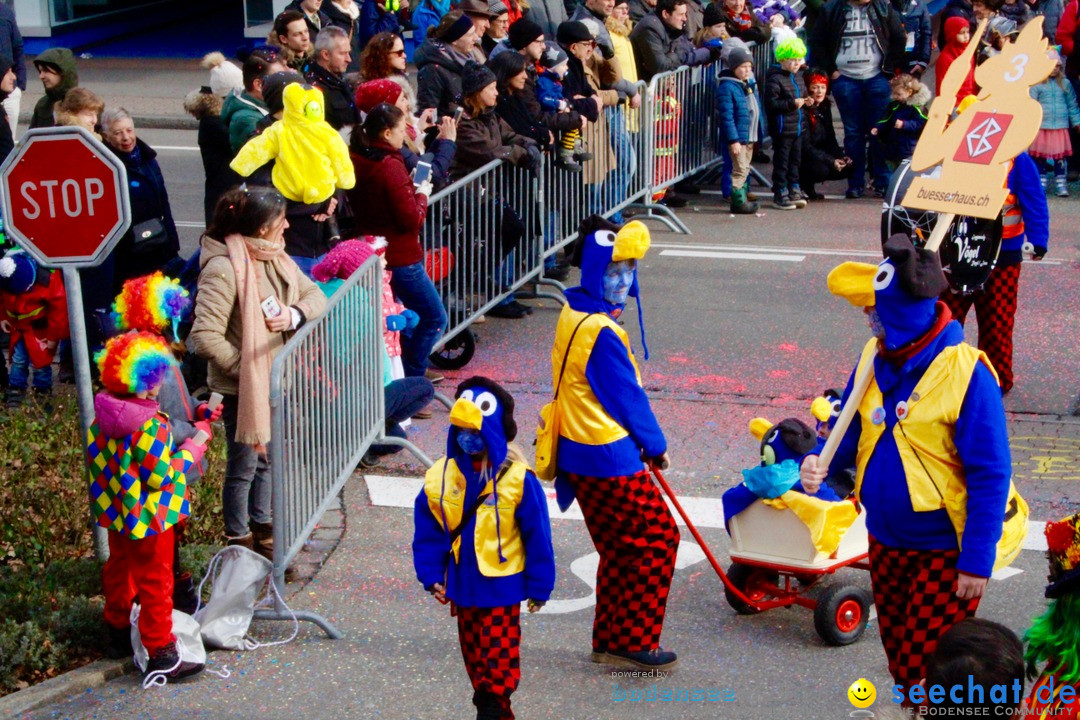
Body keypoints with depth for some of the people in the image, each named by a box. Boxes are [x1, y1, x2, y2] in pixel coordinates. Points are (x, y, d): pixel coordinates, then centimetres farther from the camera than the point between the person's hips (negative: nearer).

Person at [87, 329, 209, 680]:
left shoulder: (102, 421, -6)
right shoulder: (150, 427, -29)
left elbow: (98, 461, 7)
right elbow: (160, 477, -24)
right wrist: (192, 449, -14)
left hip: (116, 516, 8)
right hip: (149, 520, -8)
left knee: (119, 570, 25)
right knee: (155, 585, 3)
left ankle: (118, 632, 42)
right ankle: (161, 656, 9)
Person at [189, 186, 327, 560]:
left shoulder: (274, 257, 2)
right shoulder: (224, 269, -25)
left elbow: (315, 295, 4)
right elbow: (204, 337, -28)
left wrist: (295, 314, -18)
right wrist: (245, 368, -21)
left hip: (275, 381, 8)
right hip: (243, 387, -8)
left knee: (266, 458, 23)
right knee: (243, 466, 8)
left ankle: (262, 528, 41)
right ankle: (240, 543, 25)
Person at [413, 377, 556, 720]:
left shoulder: (518, 479, -15)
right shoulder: (440, 477, -6)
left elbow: (537, 536, -9)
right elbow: (428, 531, 4)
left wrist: (538, 586, -6)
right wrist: (432, 574, 0)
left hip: (502, 586, -4)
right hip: (462, 586, 4)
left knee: (499, 651, 2)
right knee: (473, 651, 15)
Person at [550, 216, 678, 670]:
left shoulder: (574, 316, 9)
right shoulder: (600, 333, -22)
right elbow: (627, 395, -14)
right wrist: (655, 445, -1)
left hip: (578, 454, 10)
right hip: (608, 460, -10)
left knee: (619, 548, 17)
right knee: (658, 536, 0)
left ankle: (610, 641, 23)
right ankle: (634, 641, 3)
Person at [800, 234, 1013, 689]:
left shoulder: (966, 373, -21)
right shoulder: (875, 358, -2)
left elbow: (990, 476, -18)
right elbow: (849, 430, 10)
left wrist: (977, 561, -18)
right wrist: (819, 464, -13)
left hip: (944, 550, -7)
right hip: (886, 541, 7)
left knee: (930, 670, -2)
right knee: (899, 658, 20)